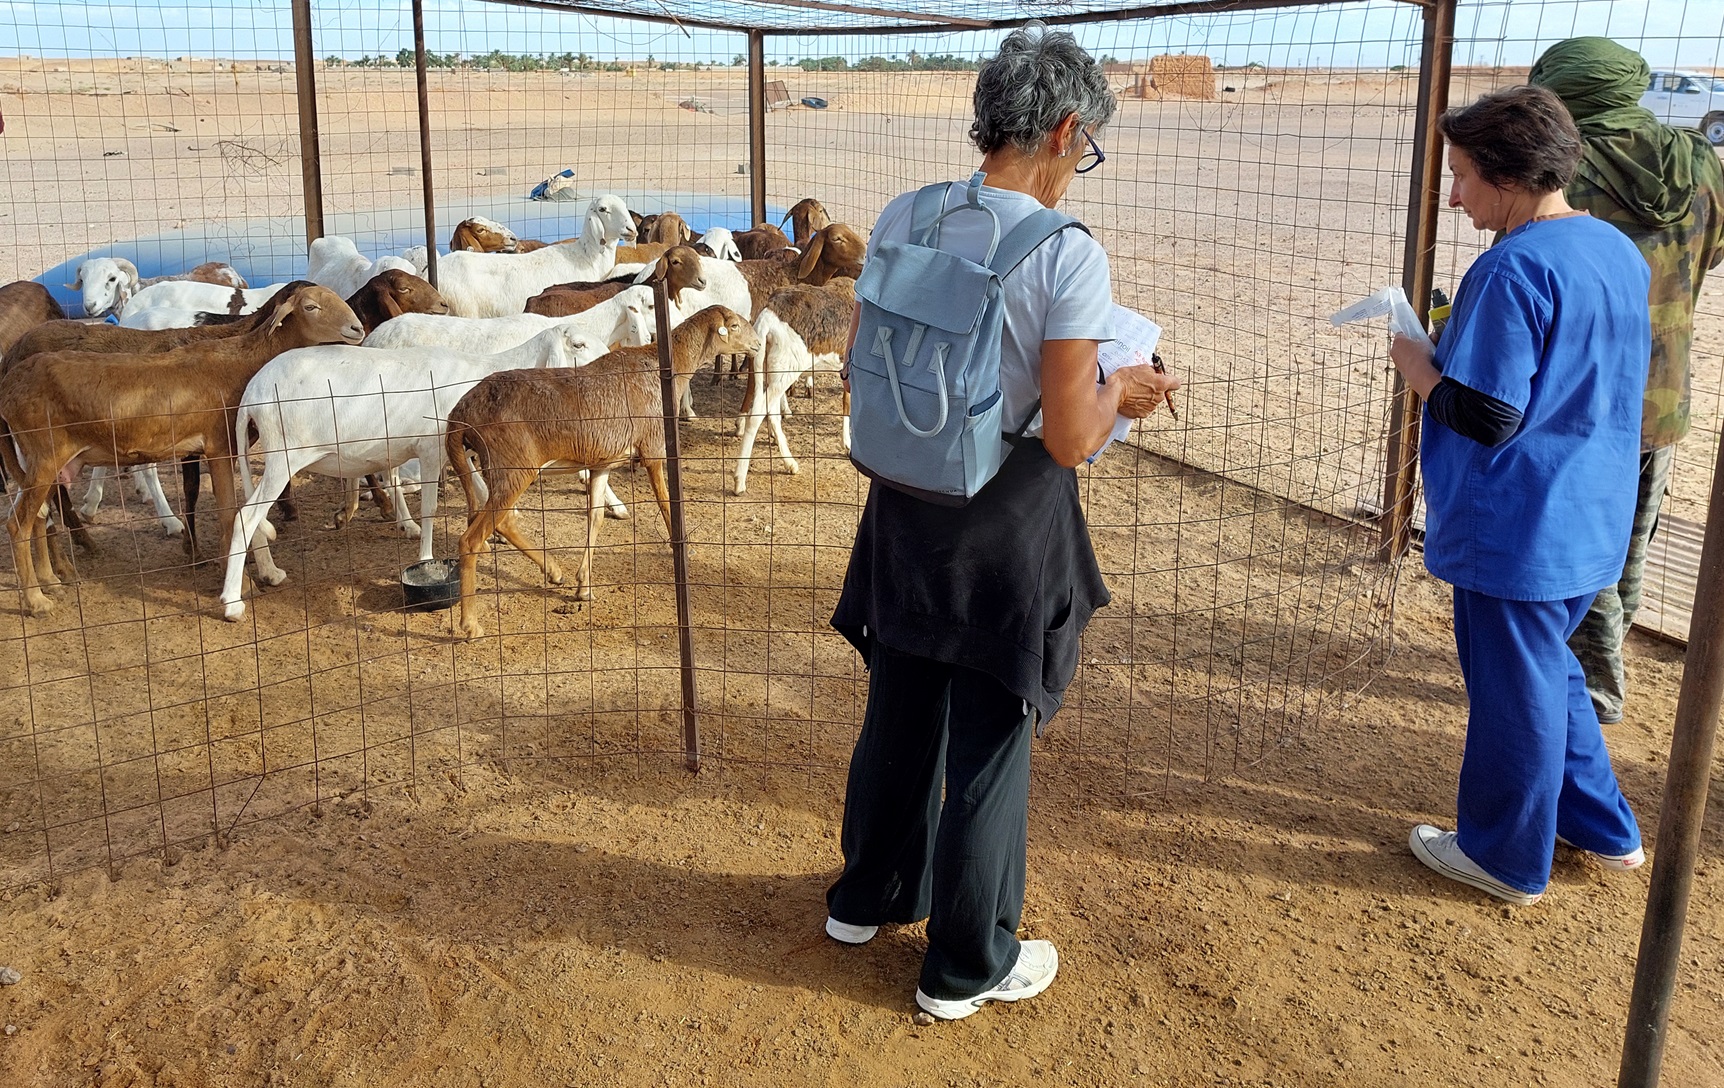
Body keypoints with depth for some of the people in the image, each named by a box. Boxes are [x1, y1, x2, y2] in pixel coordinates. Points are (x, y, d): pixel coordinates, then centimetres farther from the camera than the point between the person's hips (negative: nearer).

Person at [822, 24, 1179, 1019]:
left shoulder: (903, 220, -4)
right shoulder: (1069, 255, -20)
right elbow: (1069, 439, -20)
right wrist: (1119, 393, 0)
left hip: (906, 513, 6)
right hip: (1008, 530, -5)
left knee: (900, 716, 24)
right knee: (989, 748, 11)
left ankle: (869, 896, 45)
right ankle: (966, 967, 28)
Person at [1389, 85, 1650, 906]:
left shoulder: (1515, 269, -23)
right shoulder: (1618, 250, 6)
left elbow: (1485, 418, -25)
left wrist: (1415, 363, -9)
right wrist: (1460, 344, 12)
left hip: (1515, 532, -9)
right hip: (1590, 523, 9)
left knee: (1512, 690, 7)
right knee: (1549, 667, 25)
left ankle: (1505, 858, 25)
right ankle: (1601, 827, 37)